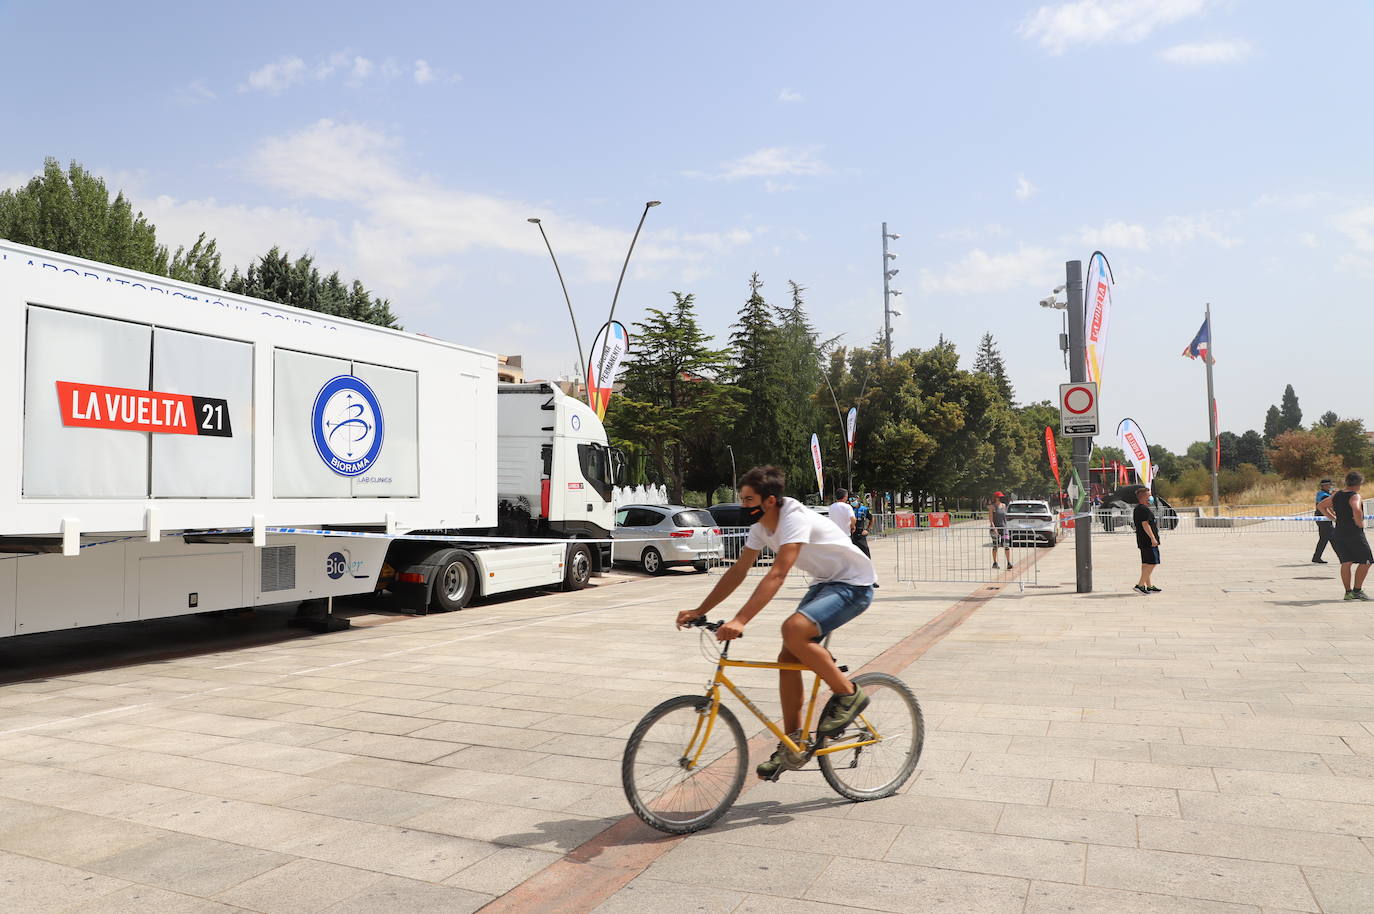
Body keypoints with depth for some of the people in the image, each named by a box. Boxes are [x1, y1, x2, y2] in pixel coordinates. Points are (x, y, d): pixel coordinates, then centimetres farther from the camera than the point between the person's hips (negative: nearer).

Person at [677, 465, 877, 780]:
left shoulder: (795, 518, -28)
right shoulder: (762, 525, -1)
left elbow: (777, 575, -38)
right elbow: (737, 571, 4)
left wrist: (739, 621, -46)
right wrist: (699, 611, -2)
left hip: (854, 585, -9)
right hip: (824, 583, 9)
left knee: (793, 629, -30)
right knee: (788, 659, -1)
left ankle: (848, 694, -10)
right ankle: (793, 745, 11)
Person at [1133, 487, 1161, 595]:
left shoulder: (1137, 508, 17)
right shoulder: (1144, 509, -16)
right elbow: (1145, 524, -23)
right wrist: (1153, 538, -23)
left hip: (1142, 540, 11)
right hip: (1148, 540, -11)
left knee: (1146, 563, 13)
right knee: (1152, 563, -9)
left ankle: (1149, 586, 19)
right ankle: (1140, 585, -12)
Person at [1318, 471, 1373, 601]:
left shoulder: (1336, 495, 8)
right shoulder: (1355, 496, -13)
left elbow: (1320, 506, 18)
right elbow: (1356, 510, -32)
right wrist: (1360, 523, -17)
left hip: (1338, 533, 6)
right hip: (1354, 533, -6)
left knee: (1346, 563, 9)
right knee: (1365, 562, 6)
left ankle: (1348, 592, 9)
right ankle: (1357, 590, 5)